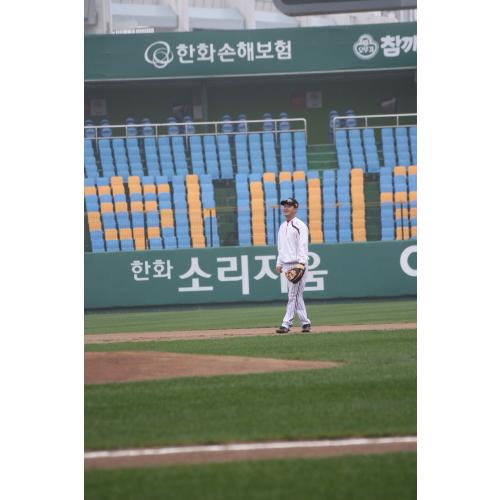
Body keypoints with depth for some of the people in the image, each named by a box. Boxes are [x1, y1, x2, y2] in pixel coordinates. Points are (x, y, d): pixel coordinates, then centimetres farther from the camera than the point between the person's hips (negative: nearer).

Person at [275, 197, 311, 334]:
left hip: (298, 264, -8)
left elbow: (303, 246, -14)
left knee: (293, 294, -10)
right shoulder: (282, 227, 18)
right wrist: (279, 264, 16)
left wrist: (301, 264, -23)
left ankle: (286, 324, -14)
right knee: (297, 295, 9)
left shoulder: (300, 225, -6)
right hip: (286, 265, 8)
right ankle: (305, 322, 14)